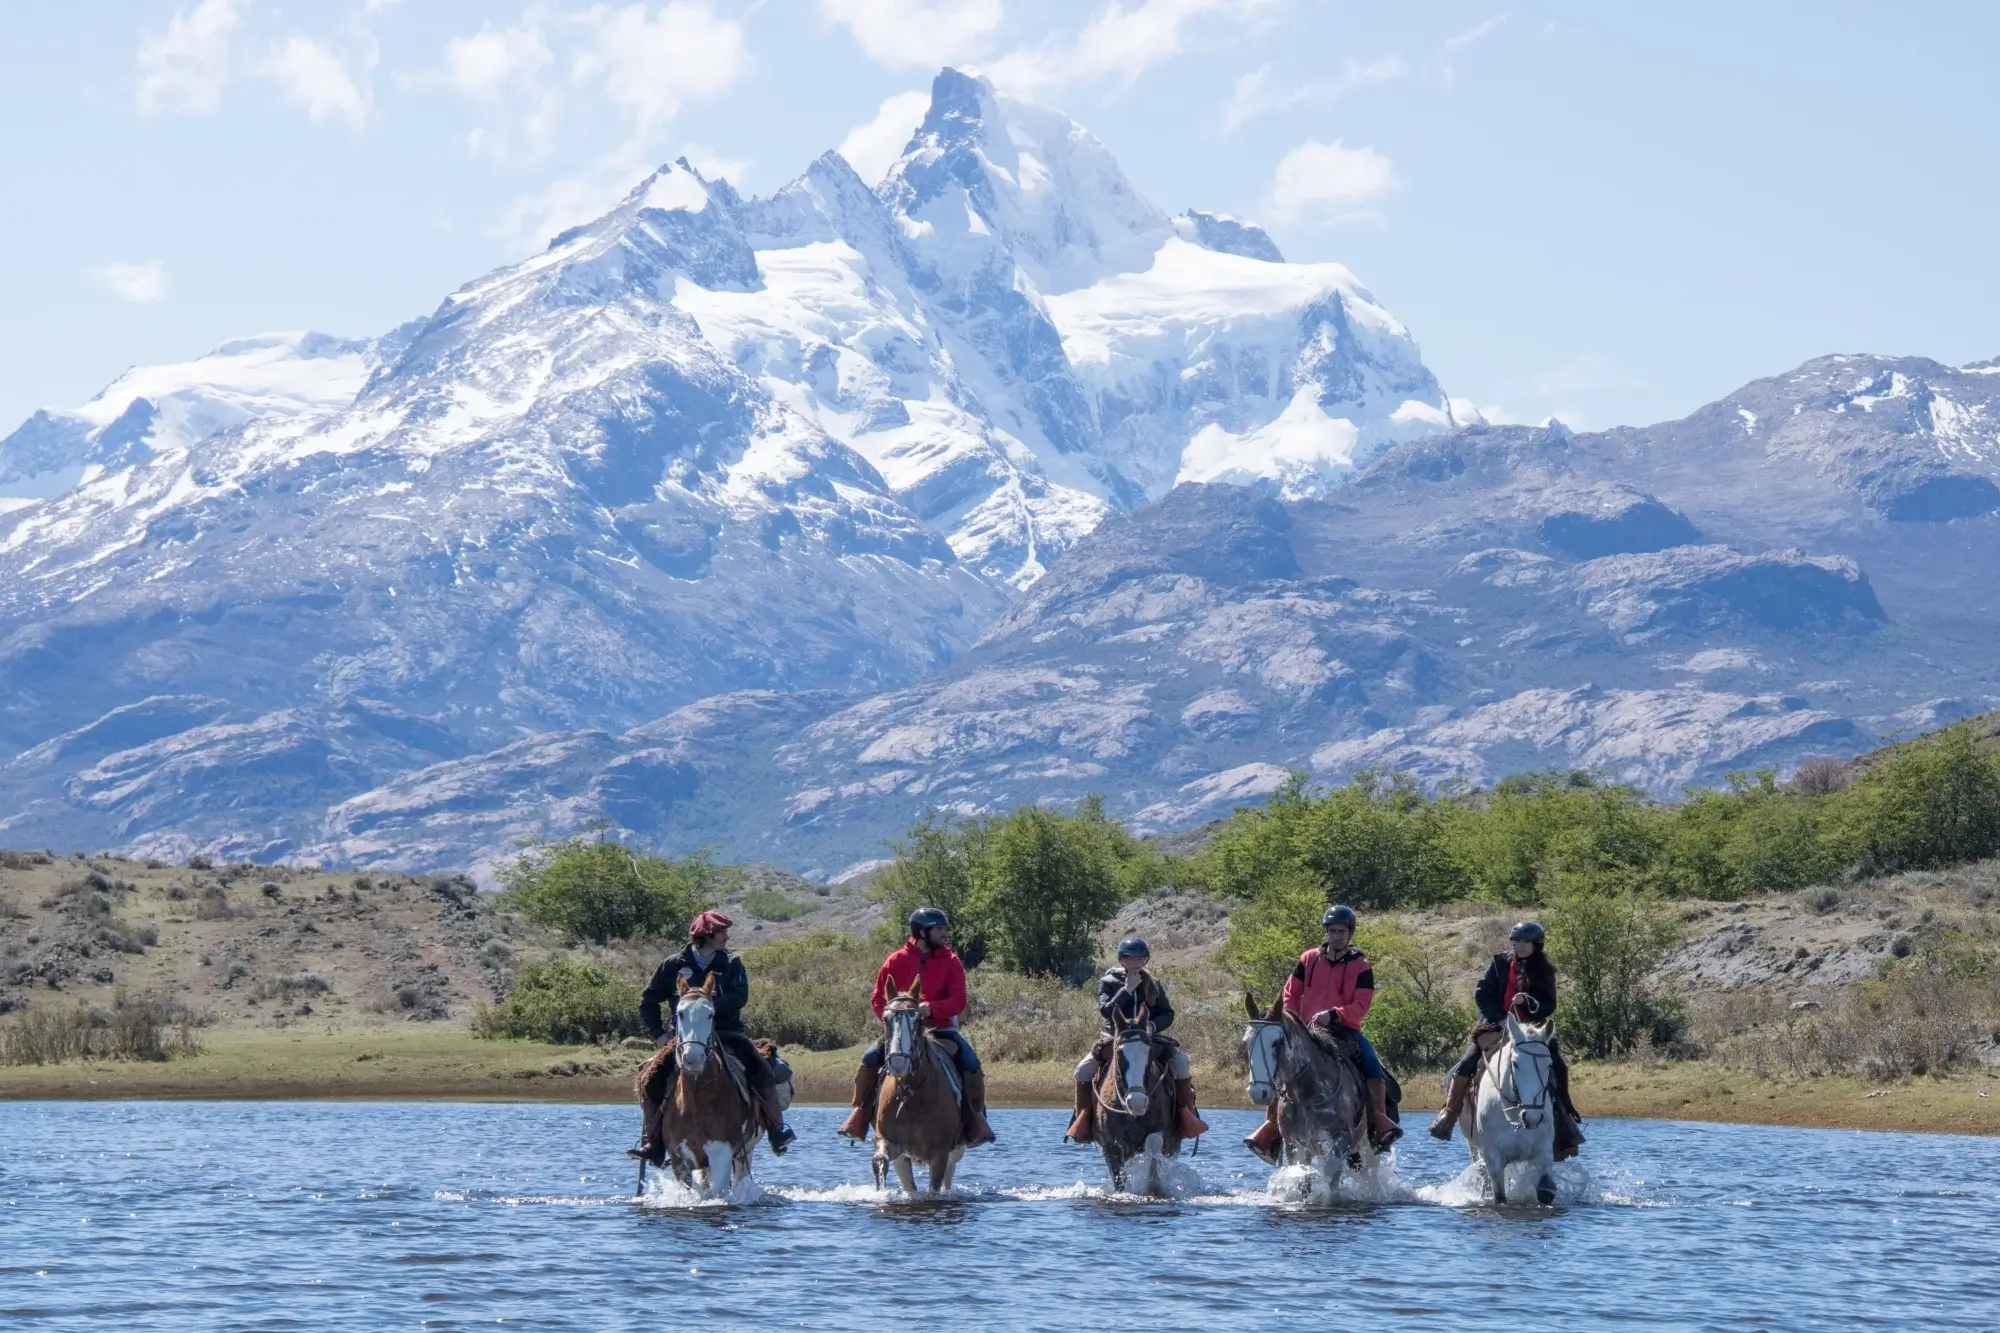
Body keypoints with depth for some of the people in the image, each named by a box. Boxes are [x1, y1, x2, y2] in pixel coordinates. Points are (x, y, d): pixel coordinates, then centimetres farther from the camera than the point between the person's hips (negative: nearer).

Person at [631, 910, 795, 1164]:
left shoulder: (731, 964, 5)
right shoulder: (675, 965, 4)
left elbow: (739, 997, -11)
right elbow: (647, 1001, 9)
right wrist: (658, 1034, -2)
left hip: (725, 1032, 0)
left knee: (761, 1070, -23)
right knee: (654, 1078, -19)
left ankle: (778, 1131, -14)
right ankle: (652, 1144, -9)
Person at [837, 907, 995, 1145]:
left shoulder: (951, 962, 1)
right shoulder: (896, 961, 1)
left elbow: (958, 1001, -8)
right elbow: (878, 999, 3)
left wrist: (931, 1009, -25)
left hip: (940, 1028, 0)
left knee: (971, 1063, -21)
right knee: (871, 1057, -19)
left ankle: (975, 1119, -10)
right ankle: (861, 1116, -8)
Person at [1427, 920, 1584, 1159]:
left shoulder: (1545, 972, 5)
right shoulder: (1500, 964, 4)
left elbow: (1549, 1007, 0)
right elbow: (1482, 996, -1)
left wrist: (1528, 1002, -20)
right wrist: (1502, 1019, -12)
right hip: (1496, 1027, 0)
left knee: (1558, 1068, -15)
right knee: (1466, 1065, -20)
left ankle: (1563, 1131, -8)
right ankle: (1447, 1116, -10)